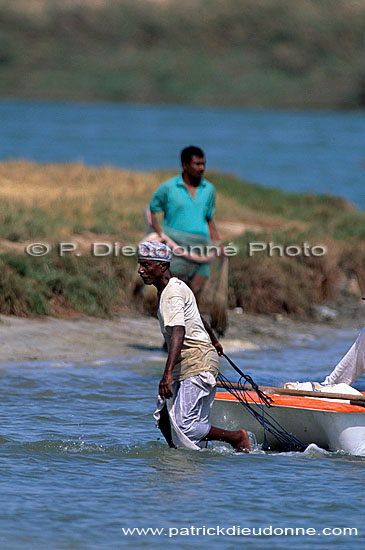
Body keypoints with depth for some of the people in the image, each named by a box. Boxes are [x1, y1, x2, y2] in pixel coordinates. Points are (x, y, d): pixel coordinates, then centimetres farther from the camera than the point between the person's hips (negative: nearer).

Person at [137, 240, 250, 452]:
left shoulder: (172, 294, -17)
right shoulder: (175, 287, 15)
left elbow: (178, 333, -32)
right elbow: (199, 318, 32)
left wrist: (168, 373, -43)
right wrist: (214, 341, 50)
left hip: (198, 365, -10)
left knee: (184, 427, -15)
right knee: (165, 419, 7)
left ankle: (237, 438, 0)